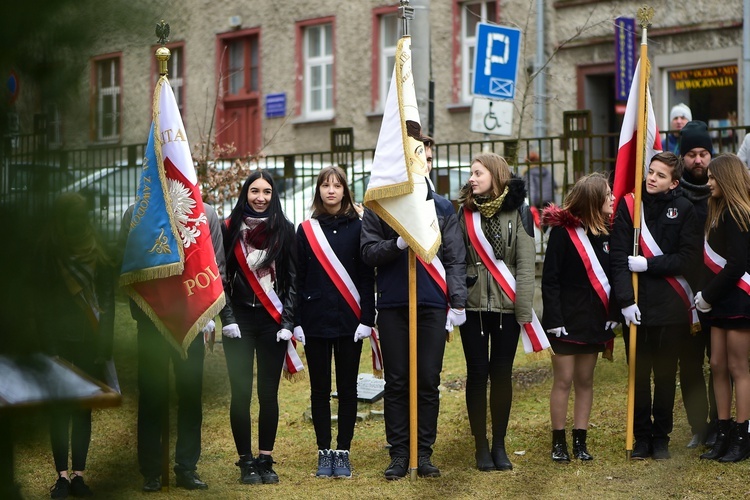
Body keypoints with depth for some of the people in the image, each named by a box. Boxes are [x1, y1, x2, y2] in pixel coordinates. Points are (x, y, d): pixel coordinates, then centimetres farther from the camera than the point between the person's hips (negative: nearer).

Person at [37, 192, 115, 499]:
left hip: (91, 343, 2)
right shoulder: (48, 252, 0)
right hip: (63, 343, -2)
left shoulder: (97, 252, 7)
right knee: (61, 409, -1)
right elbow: (41, 301, -4)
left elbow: (108, 299, 6)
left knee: (84, 409, 4)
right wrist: (50, 346, -12)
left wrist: (105, 344, -3)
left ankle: (78, 474, 7)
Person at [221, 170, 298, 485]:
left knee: (269, 392, 2)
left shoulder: (285, 229, 6)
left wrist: (287, 321, -3)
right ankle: (245, 461, 6)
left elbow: (292, 278, 5)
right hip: (239, 320, 0)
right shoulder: (230, 228, 4)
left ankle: (266, 460, 10)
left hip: (273, 320, 0)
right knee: (241, 393, -1)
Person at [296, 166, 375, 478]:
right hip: (316, 321, 1)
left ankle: (343, 452, 10)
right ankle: (324, 452, 13)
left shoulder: (357, 227, 2)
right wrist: (296, 322, -2)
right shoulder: (307, 230, 6)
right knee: (320, 389, 6)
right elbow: (298, 278, 5)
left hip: (349, 320, -1)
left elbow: (366, 277, 0)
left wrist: (367, 319, -8)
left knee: (347, 388, 3)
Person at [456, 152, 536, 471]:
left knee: (502, 374, 6)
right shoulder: (465, 212, 4)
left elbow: (525, 264, -5)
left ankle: (499, 444, 16)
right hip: (473, 305, 1)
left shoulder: (516, 211, -2)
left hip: (506, 305, -1)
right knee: (478, 373, 4)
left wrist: (524, 310, -11)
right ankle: (481, 446, 12)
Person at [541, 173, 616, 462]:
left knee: (585, 380, 8)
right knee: (563, 380, -1)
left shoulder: (604, 232, 7)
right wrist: (554, 319, -16)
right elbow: (550, 279, -11)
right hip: (567, 319, -5)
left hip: (594, 319, 5)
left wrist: (612, 315, 3)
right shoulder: (563, 230, -10)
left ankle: (580, 440, 14)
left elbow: (609, 275, 11)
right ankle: (558, 441, 8)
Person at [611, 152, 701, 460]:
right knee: (639, 374, 5)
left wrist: (649, 265, -13)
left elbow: (688, 257, -6)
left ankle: (661, 437, 17)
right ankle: (641, 437, 15)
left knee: (665, 375, 7)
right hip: (637, 307, 0)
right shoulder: (629, 205, 1)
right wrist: (625, 300, -12)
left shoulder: (683, 209, 1)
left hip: (670, 307, 0)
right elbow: (618, 256, -4)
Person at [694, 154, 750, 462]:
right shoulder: (720, 212, 14)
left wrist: (708, 296, -13)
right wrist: (706, 296, 6)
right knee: (718, 365, 8)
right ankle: (724, 434, 13)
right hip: (720, 302, 9)